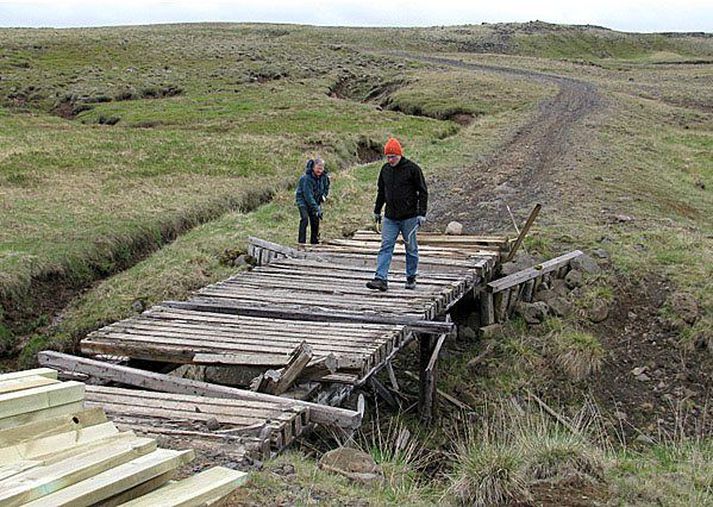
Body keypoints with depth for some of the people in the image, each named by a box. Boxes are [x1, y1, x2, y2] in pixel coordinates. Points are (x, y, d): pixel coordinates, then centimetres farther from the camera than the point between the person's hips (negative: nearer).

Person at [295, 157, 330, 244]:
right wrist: (316, 209, -36)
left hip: (315, 200, 6)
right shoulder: (307, 178, -28)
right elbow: (308, 195, -32)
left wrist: (323, 195, -3)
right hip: (303, 199, -6)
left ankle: (314, 242, 13)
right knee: (304, 219, -21)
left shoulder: (324, 176, -8)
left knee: (315, 221, 1)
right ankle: (301, 242, -20)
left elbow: (326, 188, 16)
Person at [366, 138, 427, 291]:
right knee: (385, 247, -5)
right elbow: (381, 191, 21)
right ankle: (381, 279, -9)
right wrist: (377, 211, 21)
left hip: (409, 217, -4)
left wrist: (422, 213, -10)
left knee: (411, 248, 7)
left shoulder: (412, 169, -7)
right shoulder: (385, 169, 9)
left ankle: (411, 278, 20)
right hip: (390, 217, 4)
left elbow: (423, 192, -5)